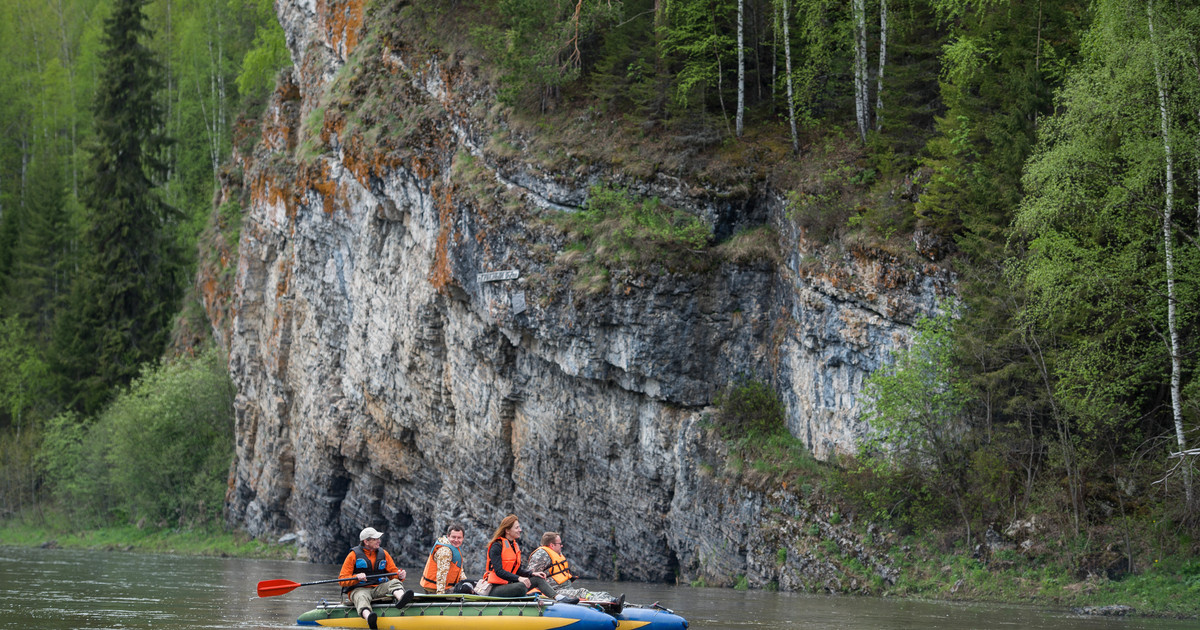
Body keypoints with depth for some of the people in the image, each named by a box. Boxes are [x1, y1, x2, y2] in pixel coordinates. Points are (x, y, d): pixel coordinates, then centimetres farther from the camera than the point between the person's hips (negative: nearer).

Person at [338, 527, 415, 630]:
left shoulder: (383, 553, 14)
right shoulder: (354, 555, 2)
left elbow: (393, 571, 14)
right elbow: (342, 580, -2)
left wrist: (400, 576, -11)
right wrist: (356, 578, -23)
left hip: (379, 588, 4)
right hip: (359, 589, -4)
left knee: (395, 582, -23)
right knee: (361, 598, -38)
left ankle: (401, 598, -60)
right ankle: (368, 617, -72)